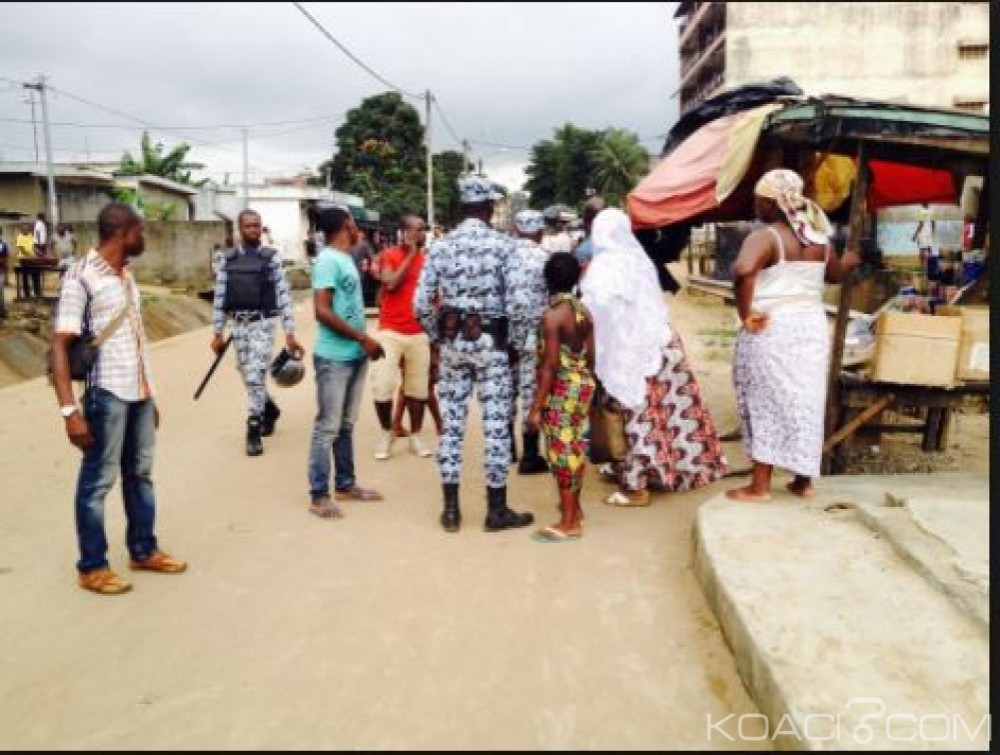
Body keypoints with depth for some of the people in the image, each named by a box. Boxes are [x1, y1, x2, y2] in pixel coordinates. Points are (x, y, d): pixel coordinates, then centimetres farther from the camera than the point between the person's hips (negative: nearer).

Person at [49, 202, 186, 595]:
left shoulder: (126, 275, 12)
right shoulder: (80, 276, -12)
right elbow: (60, 345, -15)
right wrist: (69, 410, -21)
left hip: (140, 391, 8)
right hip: (107, 394, -8)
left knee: (140, 474, 17)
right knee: (98, 481, 5)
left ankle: (143, 550, 31)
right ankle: (92, 567, 18)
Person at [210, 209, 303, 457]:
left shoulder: (272, 257, -2)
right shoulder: (227, 259, 6)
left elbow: (283, 295, -6)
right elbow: (219, 297, 8)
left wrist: (290, 334, -10)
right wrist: (217, 333, 6)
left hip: (263, 323, -4)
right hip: (239, 324, 4)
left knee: (256, 376, -9)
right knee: (249, 377, 12)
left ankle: (253, 432, 1)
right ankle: (270, 410, 39)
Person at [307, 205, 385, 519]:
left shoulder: (346, 258, 14)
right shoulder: (328, 260, -14)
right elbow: (322, 311, -20)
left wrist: (364, 342, 11)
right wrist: (364, 338, -18)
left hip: (355, 355, 9)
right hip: (334, 358, -9)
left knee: (346, 424, 15)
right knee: (328, 427, -2)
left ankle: (345, 484, 26)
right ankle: (319, 495, 6)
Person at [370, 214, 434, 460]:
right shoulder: (389, 255, -2)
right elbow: (391, 284, -19)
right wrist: (410, 255, -11)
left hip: (419, 333, 3)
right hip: (390, 331, -3)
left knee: (418, 387, 7)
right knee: (382, 385, -7)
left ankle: (416, 436, 20)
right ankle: (386, 432, 14)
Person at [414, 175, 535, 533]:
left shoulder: (440, 246, 2)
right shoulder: (504, 245, -6)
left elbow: (421, 304, -2)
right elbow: (515, 301, -10)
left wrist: (438, 336, 13)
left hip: (453, 341, 3)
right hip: (490, 342, -3)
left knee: (451, 423, 8)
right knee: (496, 424, 4)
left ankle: (451, 508, 15)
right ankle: (496, 509, 11)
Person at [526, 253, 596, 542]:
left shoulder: (552, 315, -17)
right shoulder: (584, 311, 5)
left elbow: (550, 366, -20)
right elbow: (591, 356, 8)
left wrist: (536, 406, -17)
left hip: (562, 388, -8)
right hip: (583, 384, 8)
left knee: (562, 449, 0)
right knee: (576, 446, 17)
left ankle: (569, 522, 7)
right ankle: (574, 507, 31)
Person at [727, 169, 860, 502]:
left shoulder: (764, 237, -14)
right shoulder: (818, 238, 7)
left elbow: (743, 270, -34)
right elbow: (835, 273, 24)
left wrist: (745, 314, -23)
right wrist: (853, 257, 43)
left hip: (771, 331, -6)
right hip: (813, 327, 6)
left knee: (766, 406, 2)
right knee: (805, 403, 14)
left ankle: (760, 487, 8)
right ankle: (804, 481, 24)